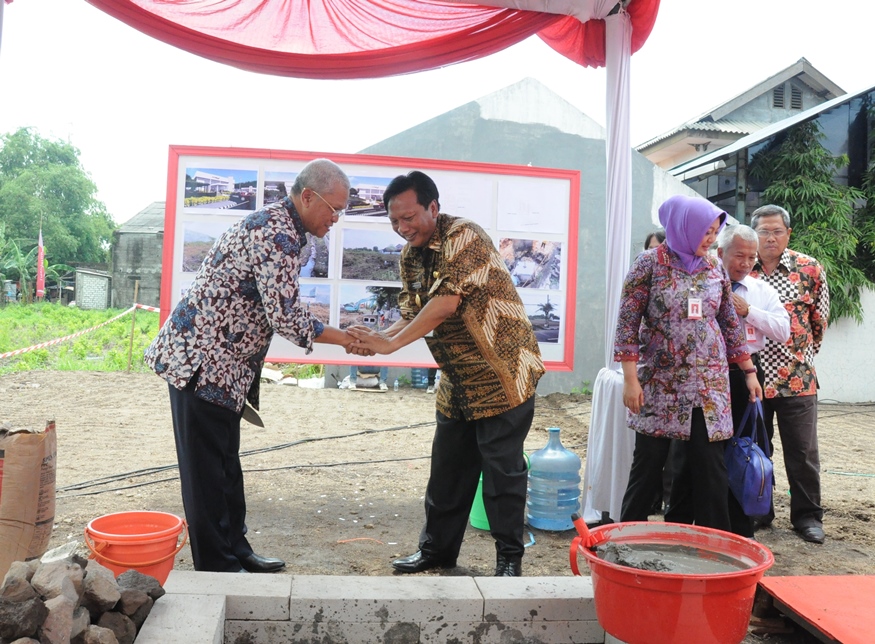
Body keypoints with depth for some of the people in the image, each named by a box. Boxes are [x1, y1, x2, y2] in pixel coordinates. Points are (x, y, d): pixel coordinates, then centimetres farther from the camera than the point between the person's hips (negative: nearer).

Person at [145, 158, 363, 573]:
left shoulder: (275, 224, 14)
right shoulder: (279, 235, -20)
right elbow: (286, 319, -25)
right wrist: (345, 339, -12)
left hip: (223, 363, 10)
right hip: (202, 361, -10)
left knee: (226, 463, 17)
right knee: (209, 469, 0)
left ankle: (235, 550, 28)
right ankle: (217, 566, 10)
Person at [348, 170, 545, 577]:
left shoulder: (463, 237, -19)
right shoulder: (410, 257, 6)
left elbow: (445, 303, -28)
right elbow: (412, 316, 5)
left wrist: (389, 344, -26)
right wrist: (375, 338, -15)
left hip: (502, 372, -8)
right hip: (456, 381, 8)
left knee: (502, 468, 0)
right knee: (448, 467, 14)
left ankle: (510, 558, 15)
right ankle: (437, 548, 29)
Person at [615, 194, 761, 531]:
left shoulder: (714, 267, 8)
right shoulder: (650, 262, -5)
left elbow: (731, 323, 15)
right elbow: (628, 323, -7)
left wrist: (749, 370, 13)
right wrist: (630, 379, -12)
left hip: (709, 384, 4)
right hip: (659, 383, -4)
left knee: (709, 464, 4)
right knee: (648, 463, 2)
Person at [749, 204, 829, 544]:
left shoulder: (810, 269, -2)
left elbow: (819, 320, 8)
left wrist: (804, 354, 12)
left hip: (797, 378, -1)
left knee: (802, 451, 4)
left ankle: (807, 515, 19)